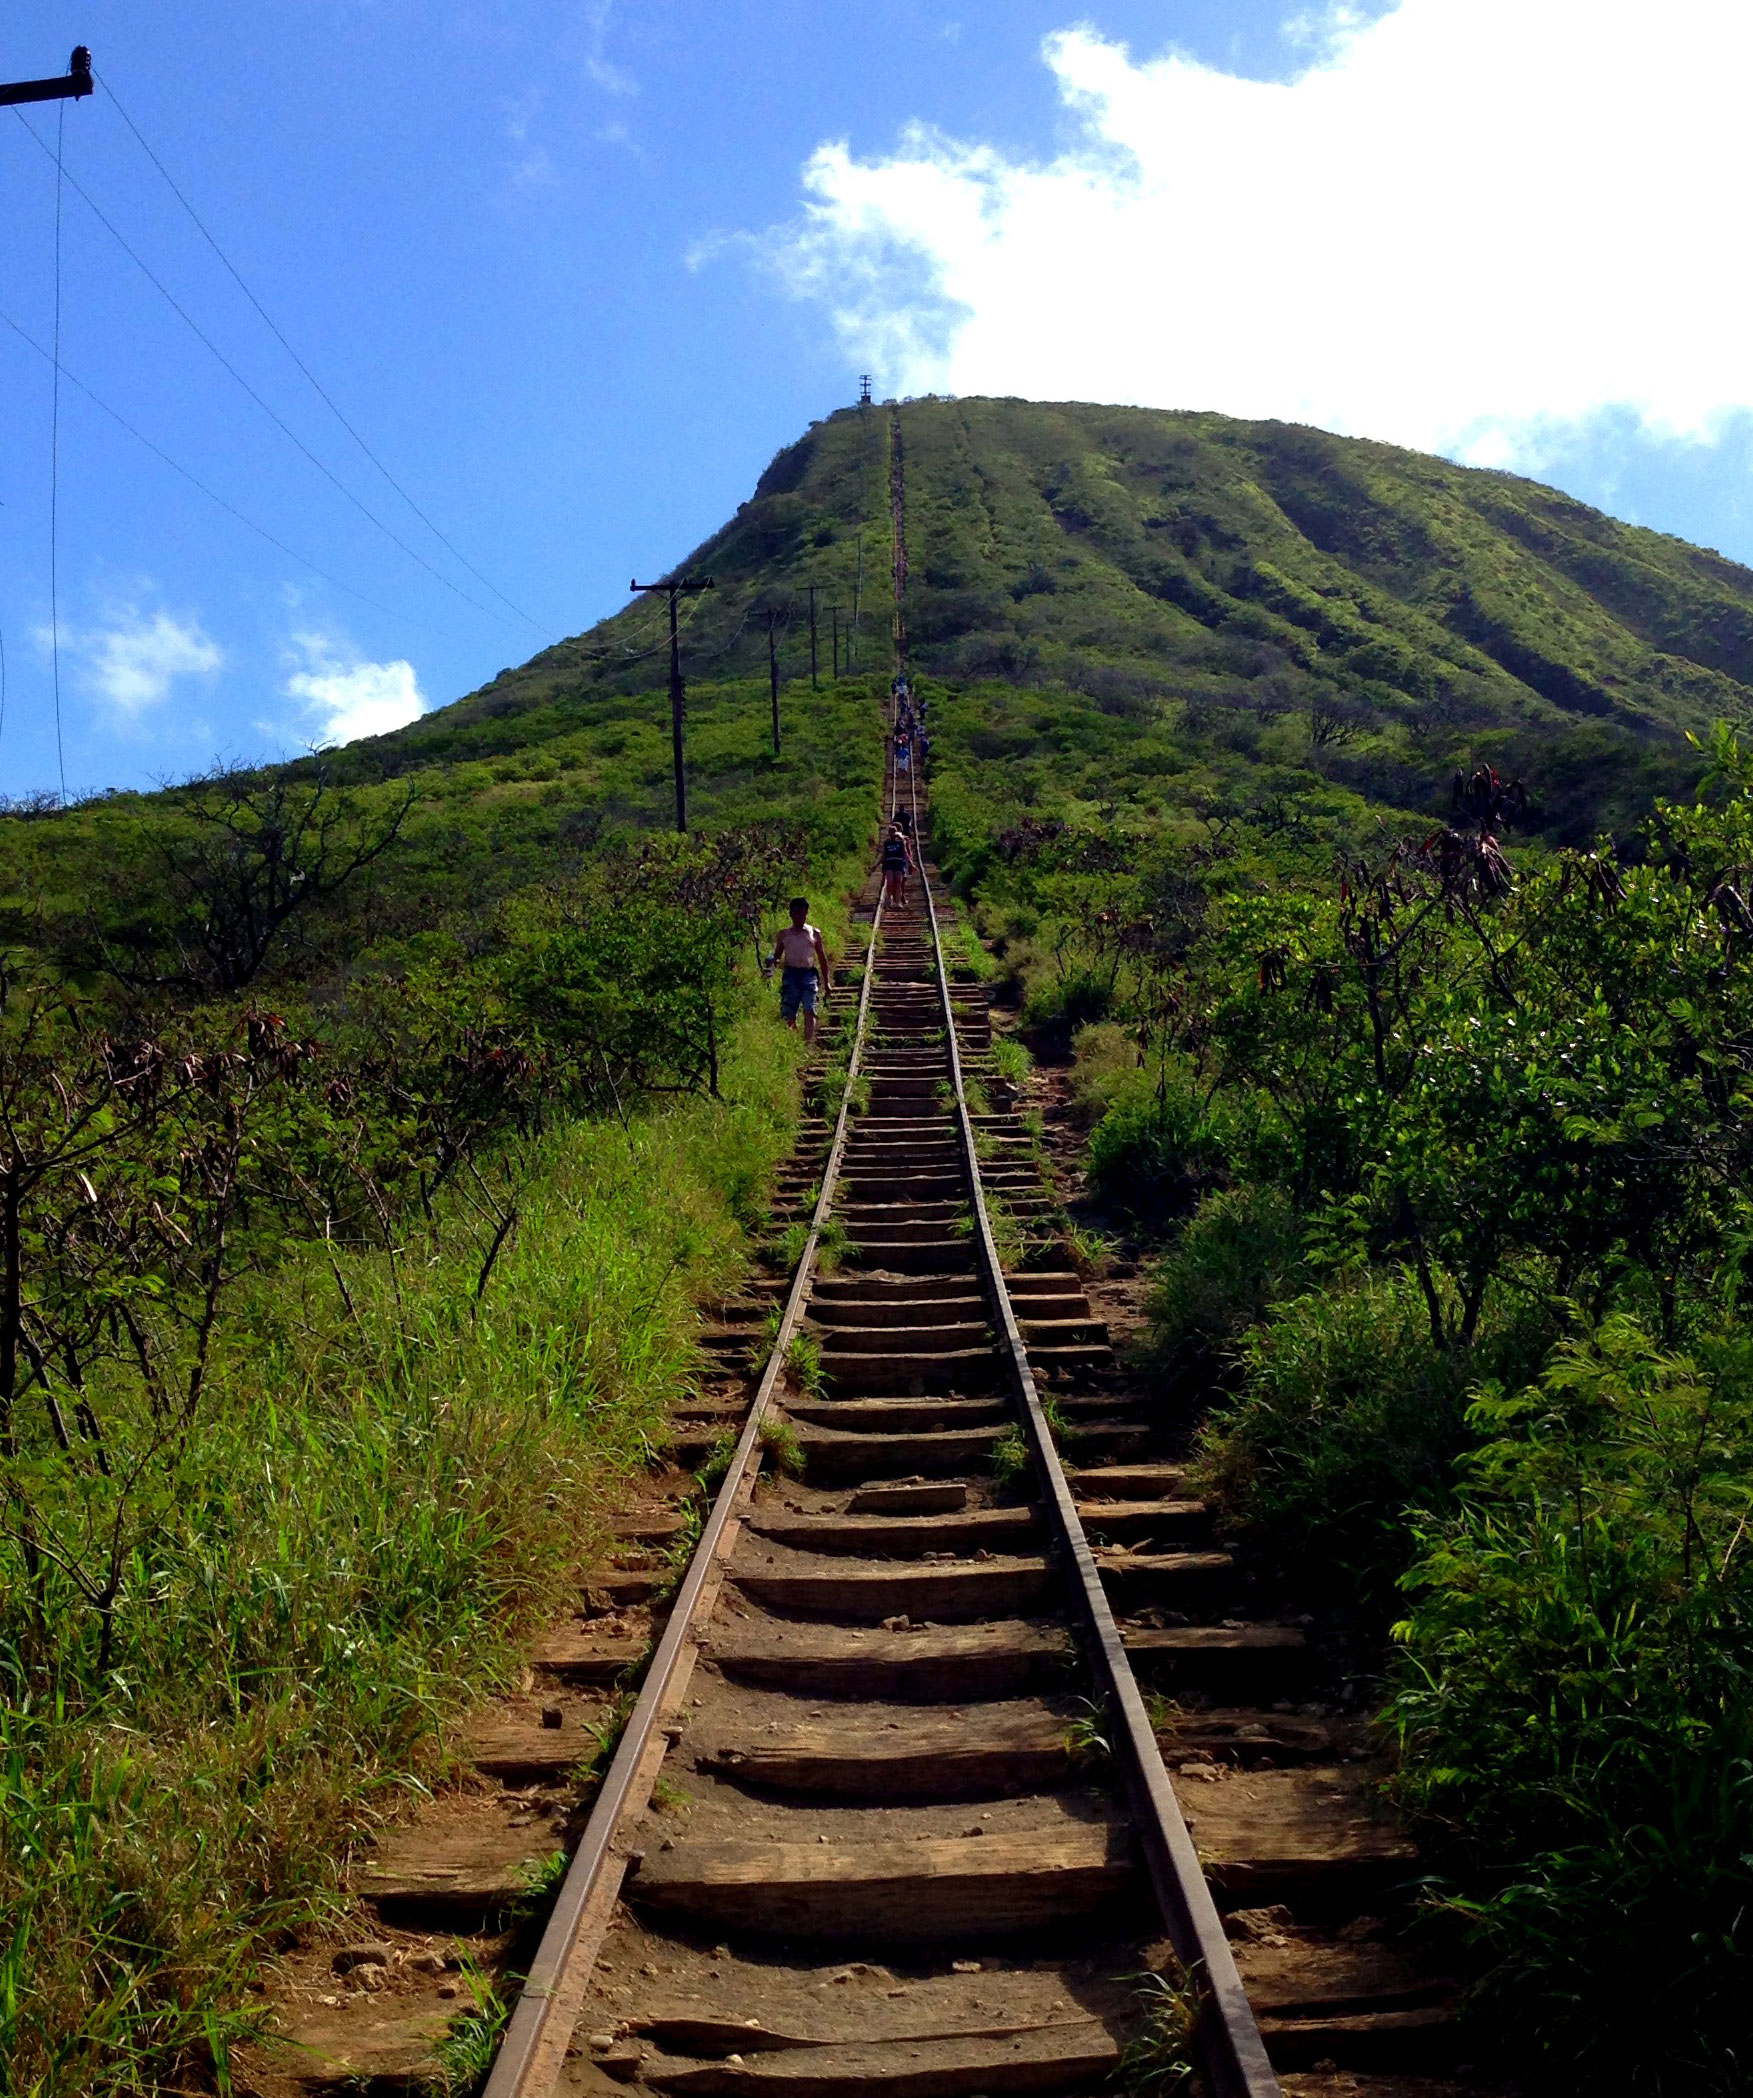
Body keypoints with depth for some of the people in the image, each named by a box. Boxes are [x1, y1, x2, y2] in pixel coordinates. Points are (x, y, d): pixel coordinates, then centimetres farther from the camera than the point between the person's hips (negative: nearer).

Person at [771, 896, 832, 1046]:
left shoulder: (814, 933, 12)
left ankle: (809, 1044, -23)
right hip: (790, 974, 1)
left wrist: (826, 981, 11)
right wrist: (773, 961, -11)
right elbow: (777, 955, 13)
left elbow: (822, 959, 15)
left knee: (809, 1011, -15)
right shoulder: (784, 933, 13)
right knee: (788, 1014, 0)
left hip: (809, 974, -1)